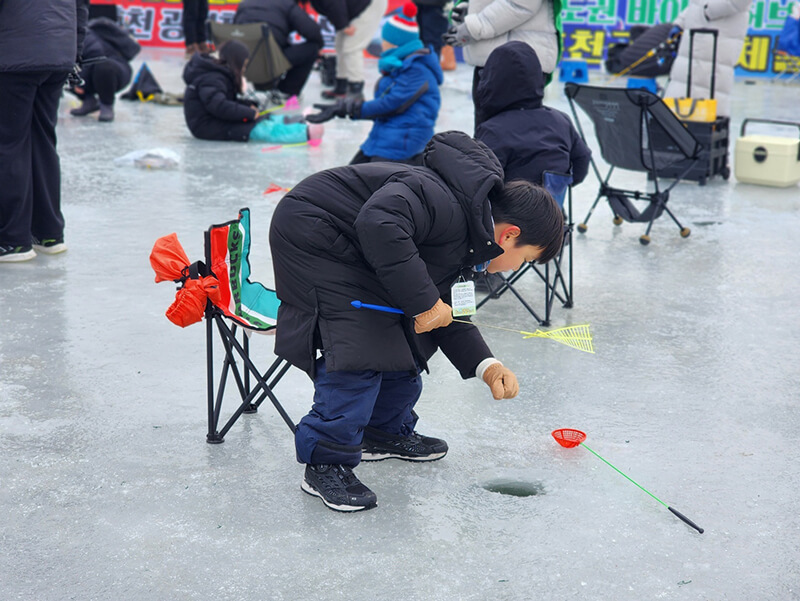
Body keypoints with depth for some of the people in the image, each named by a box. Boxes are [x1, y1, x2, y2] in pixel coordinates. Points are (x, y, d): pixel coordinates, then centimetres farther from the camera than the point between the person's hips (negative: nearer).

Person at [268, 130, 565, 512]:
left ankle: (386, 431, 33)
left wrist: (486, 367, 0)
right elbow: (379, 222, -42)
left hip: (356, 255, 11)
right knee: (357, 349, -17)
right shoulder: (445, 200, -27)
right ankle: (325, 464, -7)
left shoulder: (469, 238, 7)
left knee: (403, 339, 14)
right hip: (312, 234, -10)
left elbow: (447, 310, 13)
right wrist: (423, 301, -34)